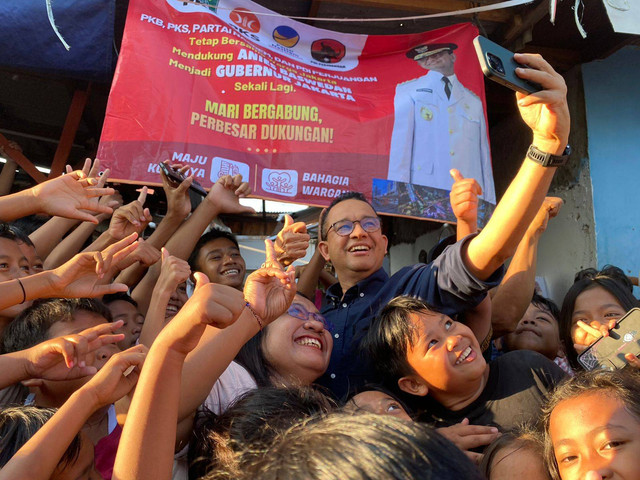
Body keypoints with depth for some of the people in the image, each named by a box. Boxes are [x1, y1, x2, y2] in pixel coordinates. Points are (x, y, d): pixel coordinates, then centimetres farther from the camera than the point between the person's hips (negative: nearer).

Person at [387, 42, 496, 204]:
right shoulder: (408, 92, 13)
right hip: (424, 189, -2)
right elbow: (400, 146, 4)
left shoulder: (474, 101, 22)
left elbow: (483, 155, 17)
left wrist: (490, 203, 9)